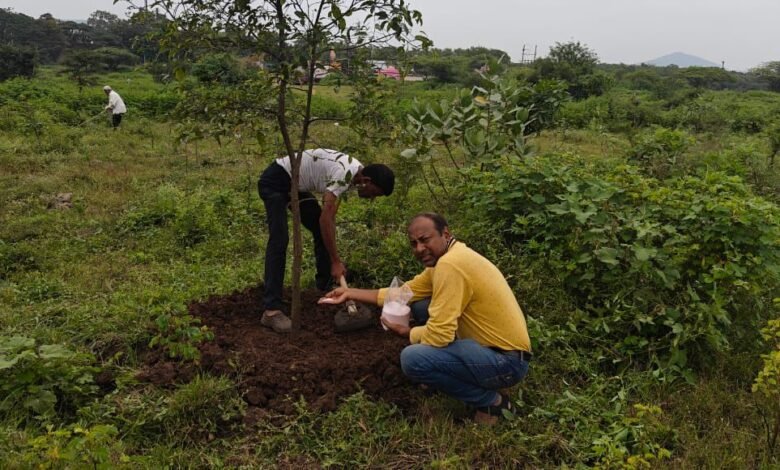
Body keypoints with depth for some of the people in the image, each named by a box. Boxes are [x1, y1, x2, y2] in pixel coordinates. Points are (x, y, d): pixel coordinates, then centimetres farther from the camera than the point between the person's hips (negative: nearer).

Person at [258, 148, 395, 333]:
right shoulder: (344, 174, -30)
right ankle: (271, 310, -21)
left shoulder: (355, 172, 0)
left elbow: (329, 215, 5)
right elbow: (325, 218, -31)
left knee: (322, 232, 8)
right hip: (275, 182, -10)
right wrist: (336, 261, -26)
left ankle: (325, 288, 20)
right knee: (279, 241, -19)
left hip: (296, 185, 10)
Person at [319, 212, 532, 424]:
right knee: (419, 306, 10)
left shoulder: (449, 264, -23)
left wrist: (406, 332, -4)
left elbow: (439, 335, -25)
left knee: (413, 358, -24)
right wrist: (351, 293, 13)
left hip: (506, 360, -9)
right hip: (490, 344, 9)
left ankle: (491, 401, -5)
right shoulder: (445, 258, 7)